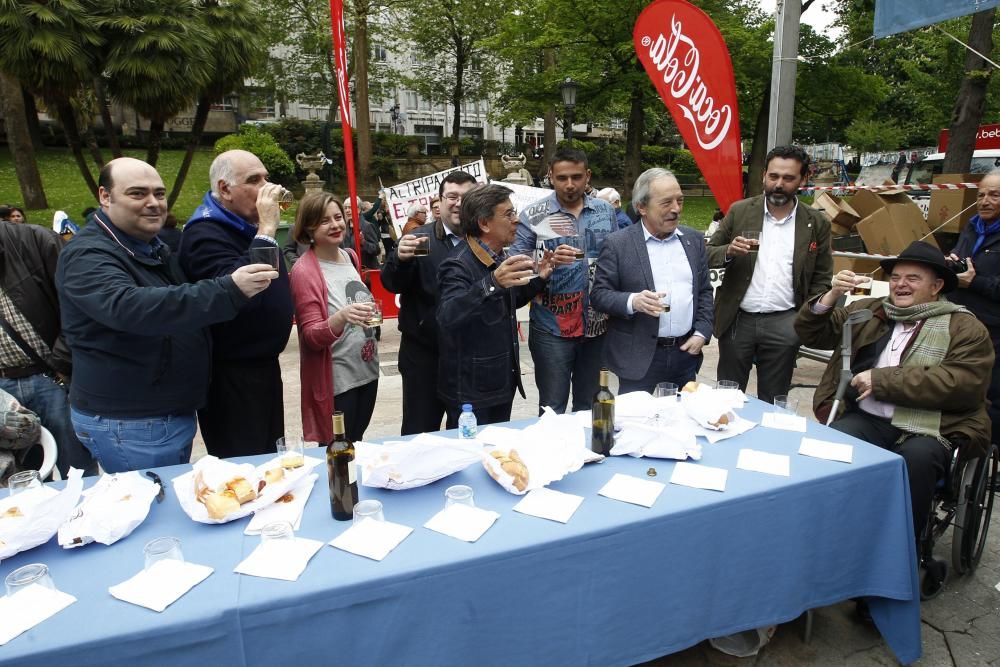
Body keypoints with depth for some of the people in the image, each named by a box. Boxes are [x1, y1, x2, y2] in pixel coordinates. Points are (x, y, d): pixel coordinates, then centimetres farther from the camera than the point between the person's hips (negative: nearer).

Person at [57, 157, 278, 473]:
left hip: (174, 414, 9)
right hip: (128, 426, -9)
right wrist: (229, 290, -47)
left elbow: (180, 303, 28)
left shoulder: (154, 248, 11)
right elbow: (130, 307, -39)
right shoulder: (88, 257, -19)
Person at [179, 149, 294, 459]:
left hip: (264, 364, 9)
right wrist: (266, 229, -28)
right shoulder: (204, 233, -17)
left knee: (268, 461, 20)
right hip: (232, 375, -9)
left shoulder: (248, 225, 10)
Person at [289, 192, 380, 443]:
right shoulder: (304, 271, -14)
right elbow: (311, 337, -18)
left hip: (367, 370, 6)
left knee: (357, 445, 18)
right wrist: (342, 316, -34)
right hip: (335, 381, -6)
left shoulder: (350, 256, 5)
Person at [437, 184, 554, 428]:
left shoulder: (500, 257, 5)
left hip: (502, 383, 8)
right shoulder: (459, 265, -21)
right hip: (470, 391, -8)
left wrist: (539, 279, 5)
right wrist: (491, 284, -49)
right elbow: (447, 318, -37)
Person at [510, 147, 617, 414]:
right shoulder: (533, 216, -5)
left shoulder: (605, 211, 7)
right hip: (552, 328, -3)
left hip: (597, 325, 4)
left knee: (589, 407, 16)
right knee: (552, 410, 4)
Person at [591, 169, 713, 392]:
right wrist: (632, 301, -24)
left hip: (686, 353, 4)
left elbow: (704, 291, 14)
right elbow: (599, 294, -6)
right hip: (639, 359, -4)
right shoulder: (618, 243, -5)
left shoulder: (694, 239, 9)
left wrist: (702, 333, 2)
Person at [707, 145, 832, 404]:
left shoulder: (817, 223, 4)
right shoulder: (740, 212, 3)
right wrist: (729, 251, -17)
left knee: (773, 403, 11)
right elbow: (707, 254, 4)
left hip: (783, 324, 0)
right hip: (737, 320, 0)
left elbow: (821, 279, 8)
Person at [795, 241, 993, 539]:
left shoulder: (965, 328, 7)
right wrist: (832, 296, -2)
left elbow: (963, 384, -9)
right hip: (863, 418, 3)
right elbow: (812, 334, 17)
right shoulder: (865, 311, 19)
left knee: (916, 459, -35)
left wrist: (882, 379, -12)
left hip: (928, 430, -2)